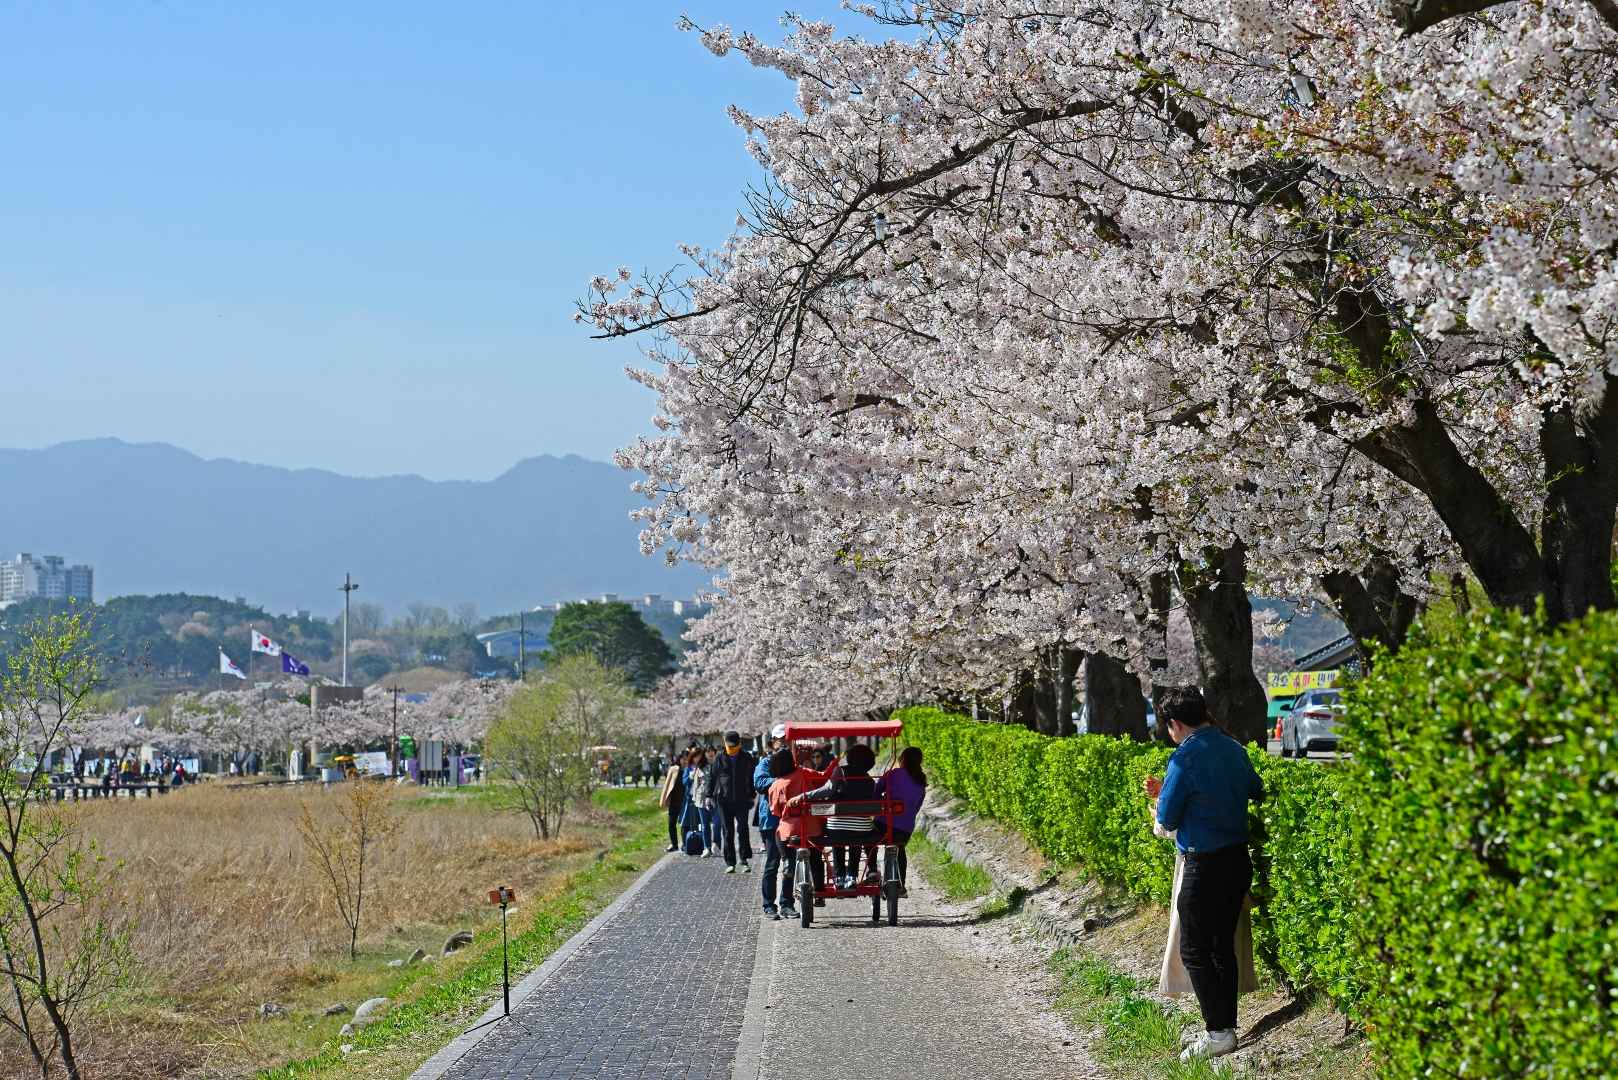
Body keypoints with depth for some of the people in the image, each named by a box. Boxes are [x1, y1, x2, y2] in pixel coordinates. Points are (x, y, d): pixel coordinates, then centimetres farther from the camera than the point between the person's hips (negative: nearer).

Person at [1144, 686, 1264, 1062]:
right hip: (1239, 859, 8)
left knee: (1194, 951, 2)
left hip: (1205, 866, -8)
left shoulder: (1184, 760, -18)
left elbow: (1167, 821, -12)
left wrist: (1162, 798, 12)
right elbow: (1256, 790, 23)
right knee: (1223, 946, 16)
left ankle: (1218, 1033, 0)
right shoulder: (1234, 749, 5)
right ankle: (1227, 1024, 21)